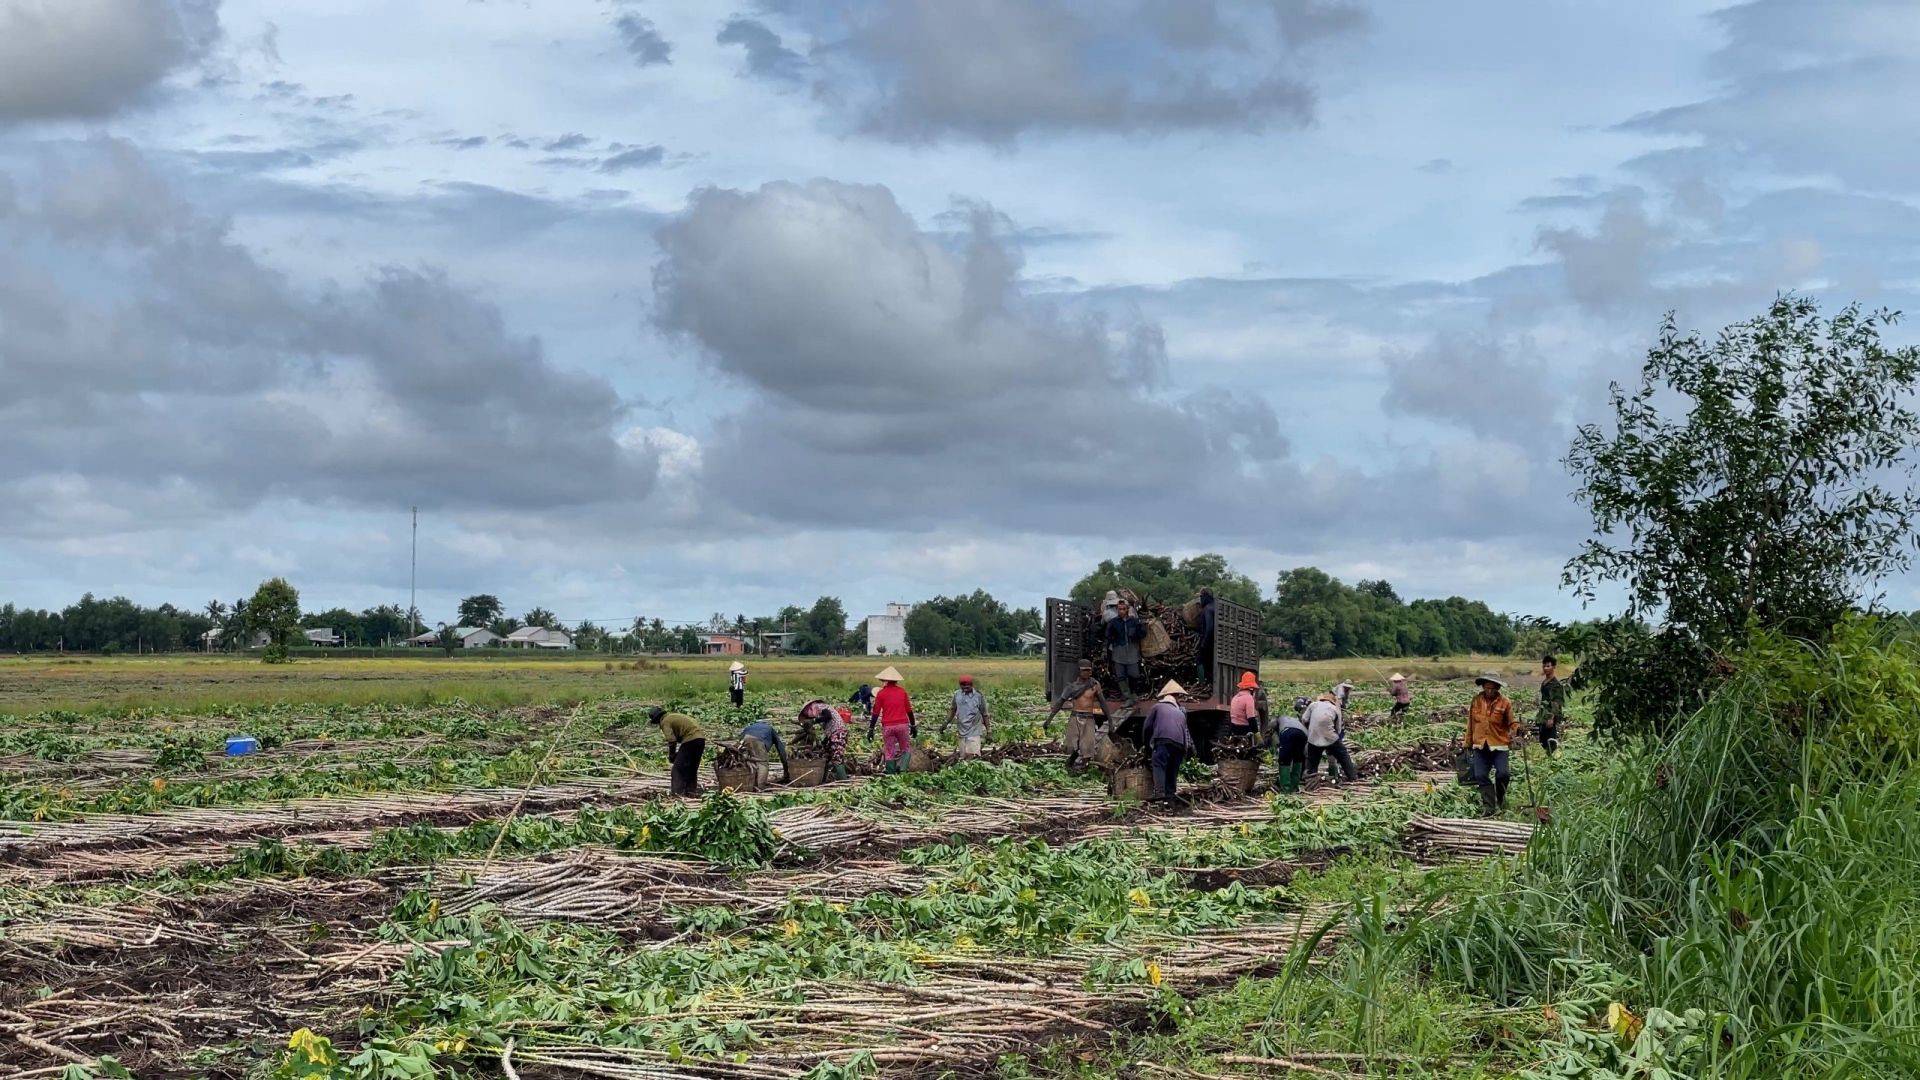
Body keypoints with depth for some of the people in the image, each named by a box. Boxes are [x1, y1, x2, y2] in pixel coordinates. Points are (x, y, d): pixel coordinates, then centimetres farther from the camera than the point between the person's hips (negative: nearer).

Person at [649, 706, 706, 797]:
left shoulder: (665, 722, -2)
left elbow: (672, 741, -12)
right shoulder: (674, 716, 25)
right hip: (701, 738, 9)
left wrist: (671, 756, 4)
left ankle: (678, 793, -10)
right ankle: (692, 790, 20)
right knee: (692, 769, 19)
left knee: (678, 768, -4)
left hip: (690, 740, -9)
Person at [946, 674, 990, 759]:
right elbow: (953, 710, 16)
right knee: (963, 758, 6)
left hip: (974, 732, -4)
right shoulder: (957, 694, 1)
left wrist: (988, 732, 0)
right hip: (962, 732, 4)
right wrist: (946, 723, 10)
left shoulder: (979, 696, -8)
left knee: (972, 757, -17)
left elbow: (984, 715, -2)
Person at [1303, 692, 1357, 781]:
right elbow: (1338, 729, 9)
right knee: (1344, 756, 18)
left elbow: (1304, 720, 4)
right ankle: (1353, 776, 23)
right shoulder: (1335, 708, 10)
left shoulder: (1313, 705, 8)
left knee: (1312, 762, 14)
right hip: (1330, 737, 0)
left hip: (1314, 738, 0)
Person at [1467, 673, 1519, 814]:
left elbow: (1511, 723, 0)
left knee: (1502, 774, -9)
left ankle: (1500, 797, 21)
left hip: (1499, 745, -3)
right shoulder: (1476, 700, 2)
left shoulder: (1504, 702, -6)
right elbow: (1471, 722, 10)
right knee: (1481, 776, -1)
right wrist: (1468, 743, 13)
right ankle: (1488, 806, 7)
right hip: (1480, 745, 3)